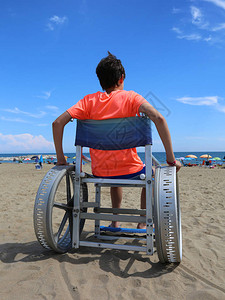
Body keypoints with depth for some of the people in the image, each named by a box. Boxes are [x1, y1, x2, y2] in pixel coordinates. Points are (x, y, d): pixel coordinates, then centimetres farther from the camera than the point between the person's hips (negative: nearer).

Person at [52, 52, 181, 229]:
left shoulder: (89, 101, 1)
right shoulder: (130, 97, -6)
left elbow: (58, 123, -7)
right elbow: (158, 118, -22)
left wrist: (60, 158, 0)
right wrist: (171, 158, -17)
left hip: (99, 172, 3)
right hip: (129, 170, -3)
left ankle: (115, 222, 40)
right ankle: (143, 224, 30)